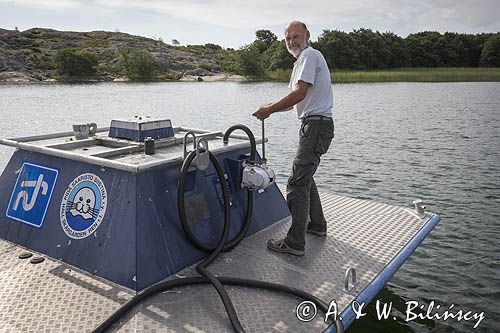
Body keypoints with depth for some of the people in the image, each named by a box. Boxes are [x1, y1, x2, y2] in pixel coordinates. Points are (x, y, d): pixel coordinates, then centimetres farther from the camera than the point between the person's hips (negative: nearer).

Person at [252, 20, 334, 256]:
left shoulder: (309, 55, -8)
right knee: (305, 176, 20)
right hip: (316, 124, 11)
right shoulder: (304, 59, 25)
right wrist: (272, 108, 6)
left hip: (316, 125, -11)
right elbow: (297, 101, 20)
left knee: (297, 182, -14)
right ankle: (317, 225, 32)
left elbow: (300, 93, -20)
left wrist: (269, 110, -14)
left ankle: (295, 242, -12)